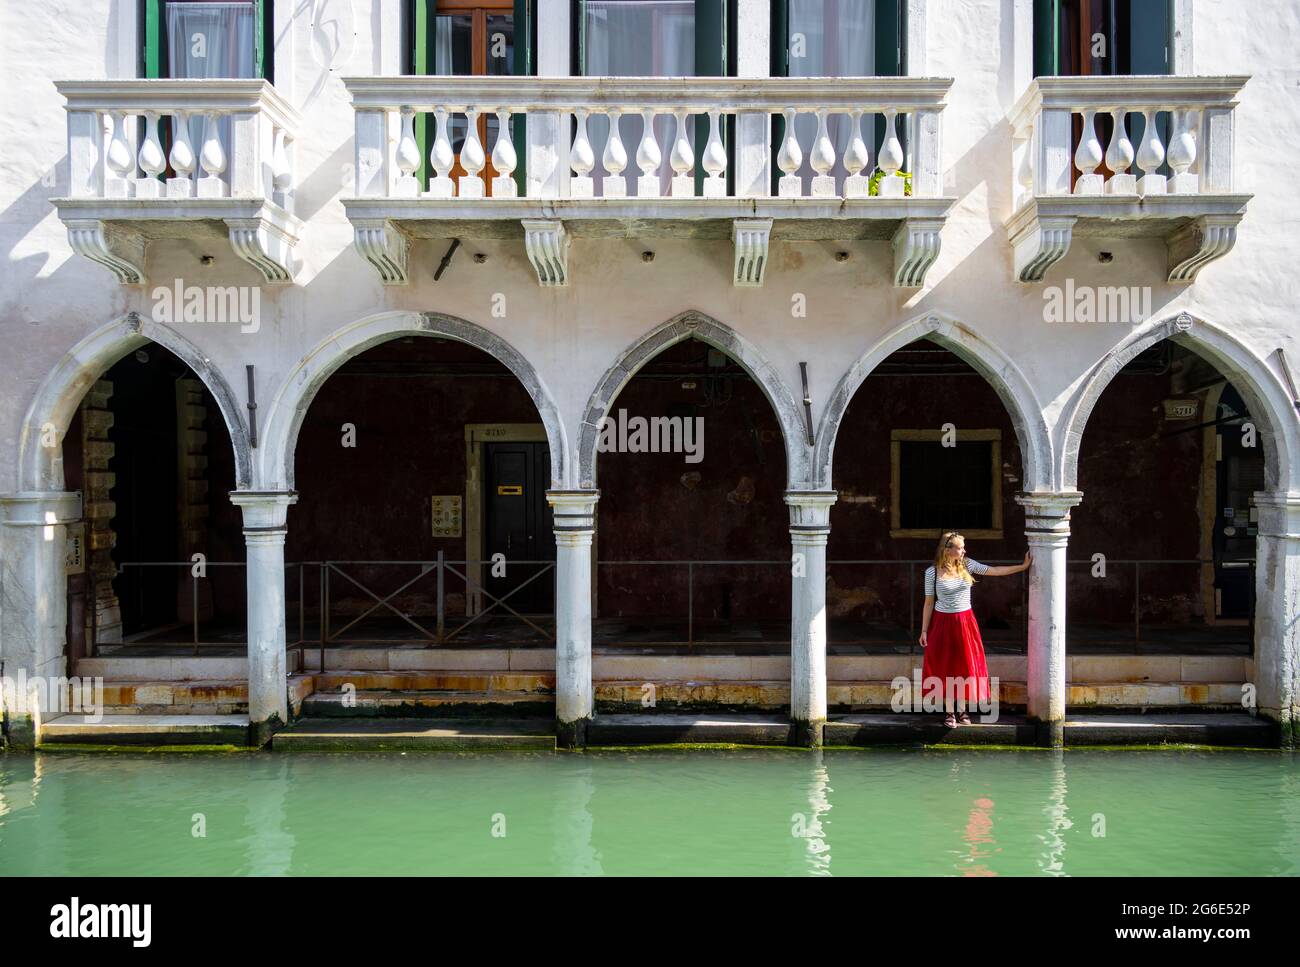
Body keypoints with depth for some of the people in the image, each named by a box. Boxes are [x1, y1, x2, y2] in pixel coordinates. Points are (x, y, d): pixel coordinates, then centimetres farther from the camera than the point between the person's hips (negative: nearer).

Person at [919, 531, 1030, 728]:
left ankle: (962, 710, 23)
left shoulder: (967, 565, -3)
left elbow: (995, 571, 0)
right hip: (943, 623, -3)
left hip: (965, 622, 3)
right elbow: (929, 602, -5)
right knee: (946, 668, 5)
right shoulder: (932, 572, -11)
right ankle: (949, 712, 17)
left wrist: (1023, 566, -4)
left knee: (965, 667, 9)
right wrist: (924, 630, -3)